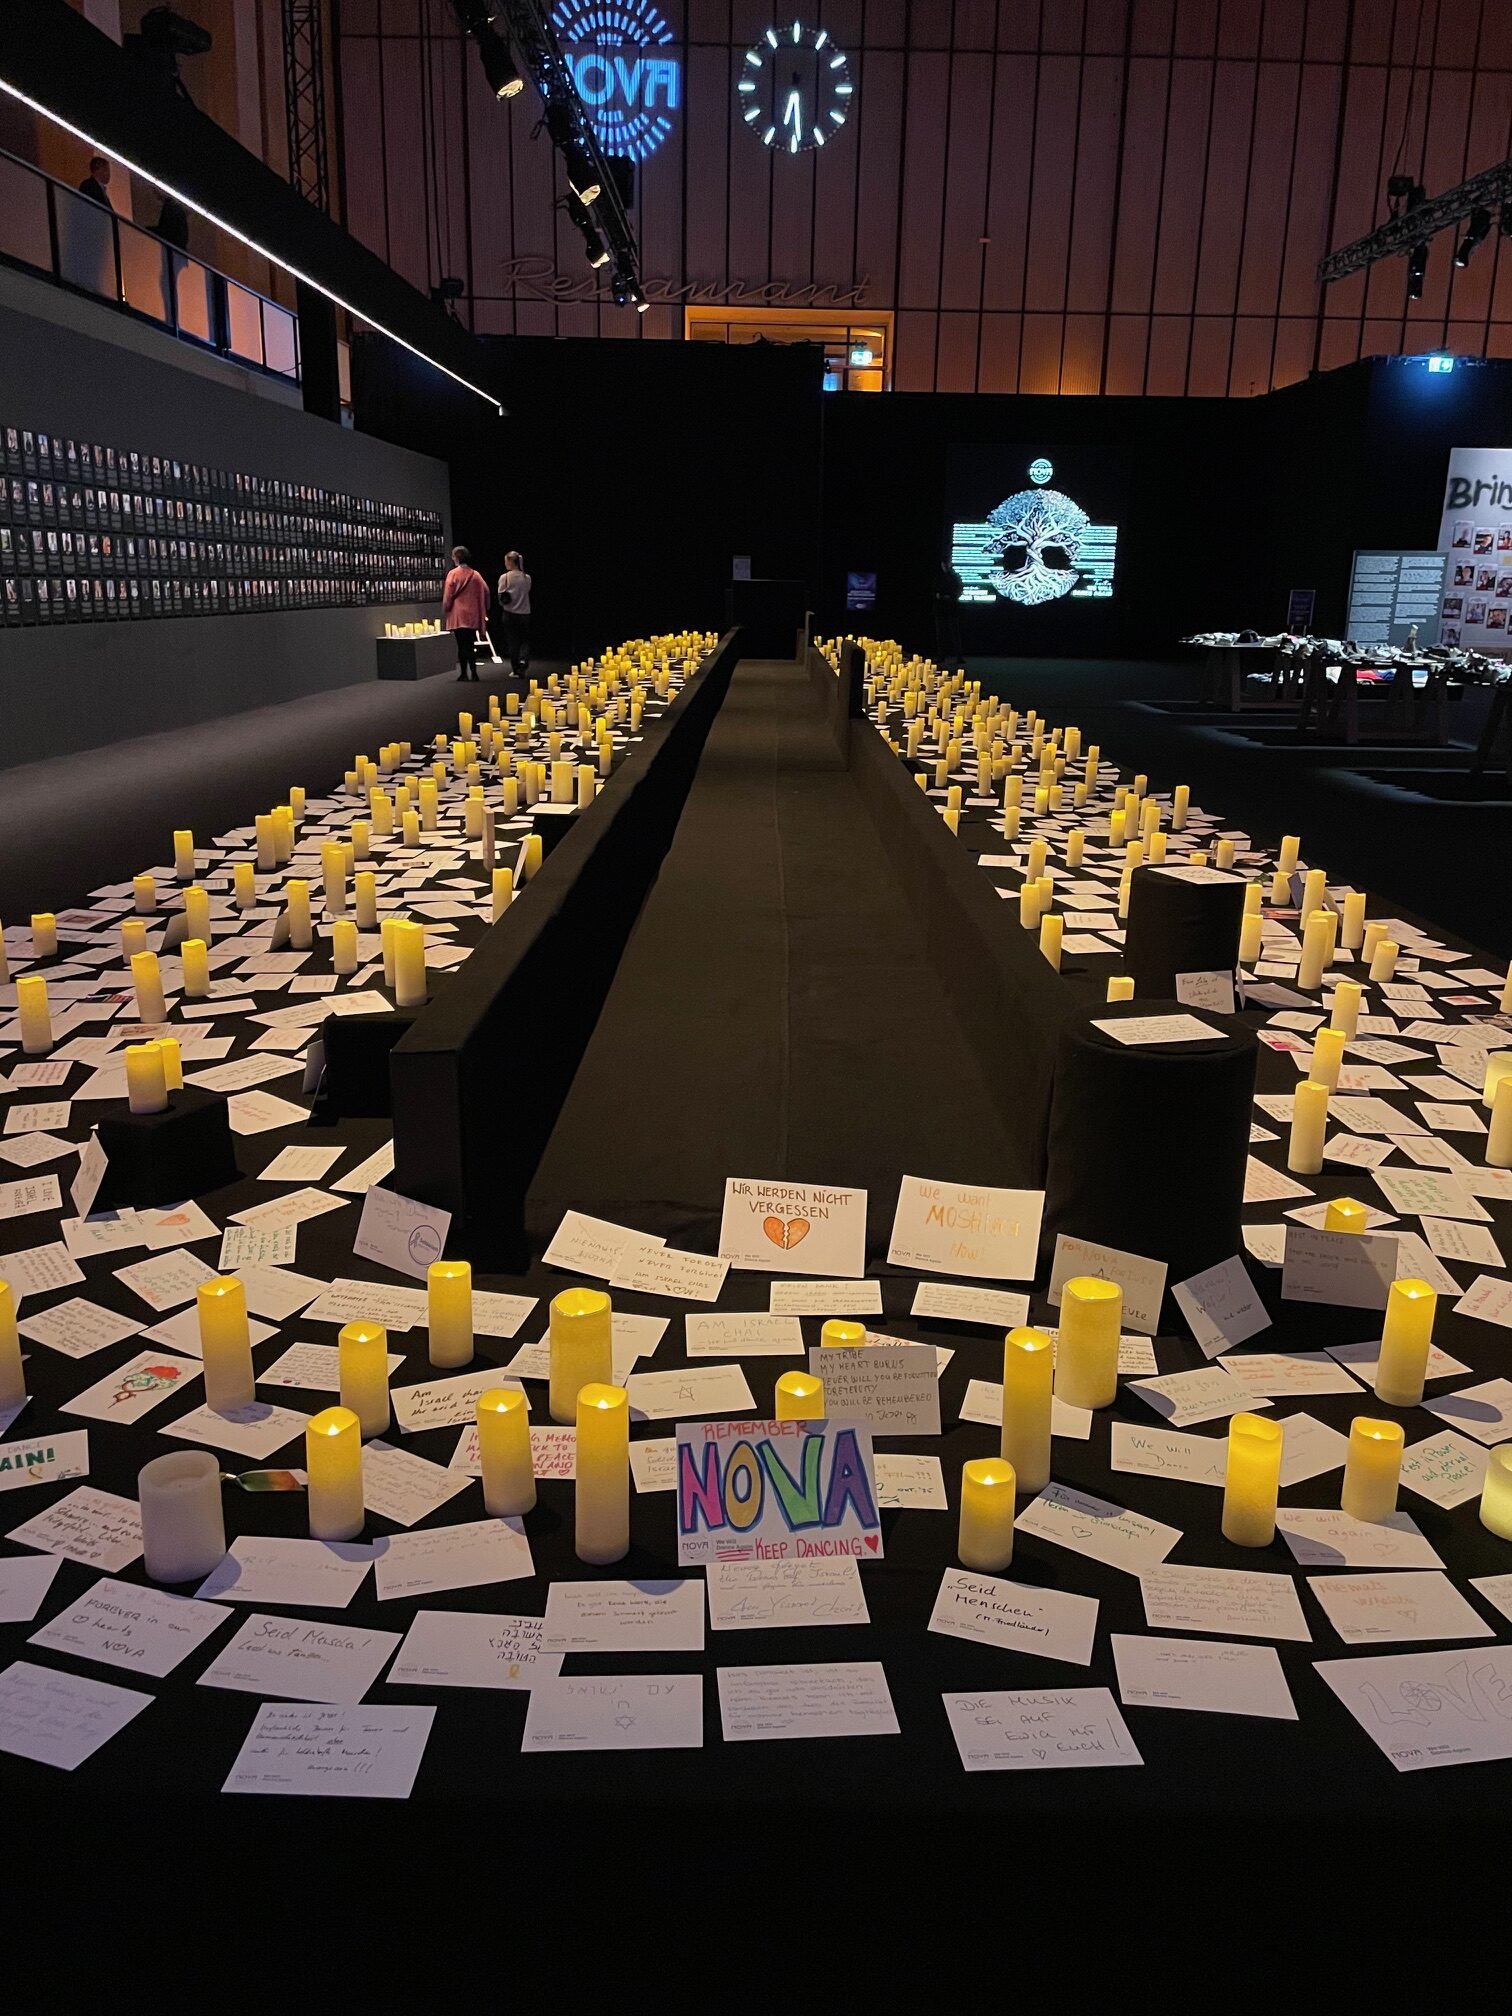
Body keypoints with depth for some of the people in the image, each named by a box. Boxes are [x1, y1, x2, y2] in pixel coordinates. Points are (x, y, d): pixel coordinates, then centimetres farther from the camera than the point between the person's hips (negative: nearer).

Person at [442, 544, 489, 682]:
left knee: (462, 645, -1)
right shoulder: (476, 575, 5)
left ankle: (464, 673, -3)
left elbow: (447, 595, -7)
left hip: (458, 615, -4)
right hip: (473, 615, 4)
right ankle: (473, 672, 4)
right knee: (470, 644, 9)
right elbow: (485, 592, 5)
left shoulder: (453, 574, -7)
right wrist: (483, 611, 13)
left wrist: (445, 610, 4)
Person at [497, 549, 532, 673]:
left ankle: (516, 669, 10)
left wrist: (505, 602, 12)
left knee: (513, 641, 7)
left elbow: (500, 597, -7)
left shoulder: (504, 577, -9)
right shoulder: (527, 578, -2)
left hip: (510, 613, -1)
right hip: (525, 613, 1)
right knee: (525, 641, 11)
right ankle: (523, 660, -16)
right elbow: (527, 592, 7)